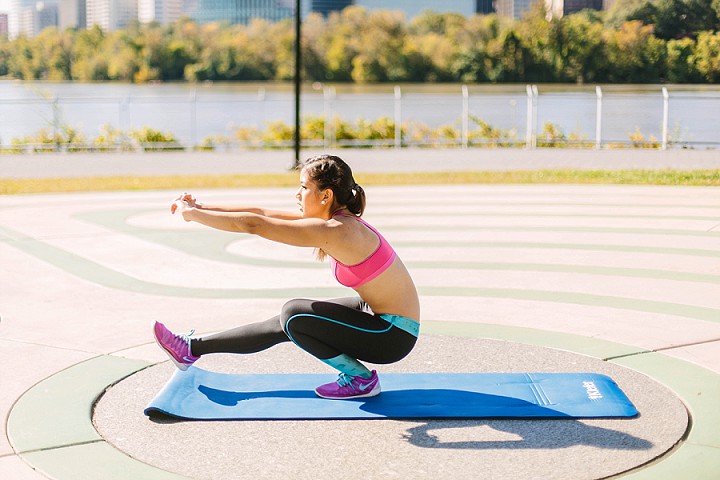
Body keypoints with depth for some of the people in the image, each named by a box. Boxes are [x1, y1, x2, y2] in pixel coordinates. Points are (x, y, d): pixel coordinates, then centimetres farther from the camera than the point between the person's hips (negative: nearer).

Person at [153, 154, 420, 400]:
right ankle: (192, 349, 20)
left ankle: (361, 379, -2)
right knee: (283, 325, 10)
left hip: (395, 335, -9)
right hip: (380, 317, 9)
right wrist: (202, 208, 5)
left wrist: (193, 214, -12)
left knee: (294, 316, -15)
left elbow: (253, 225, -22)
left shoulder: (333, 231, -25)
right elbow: (263, 214, 6)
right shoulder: (340, 221, 2)